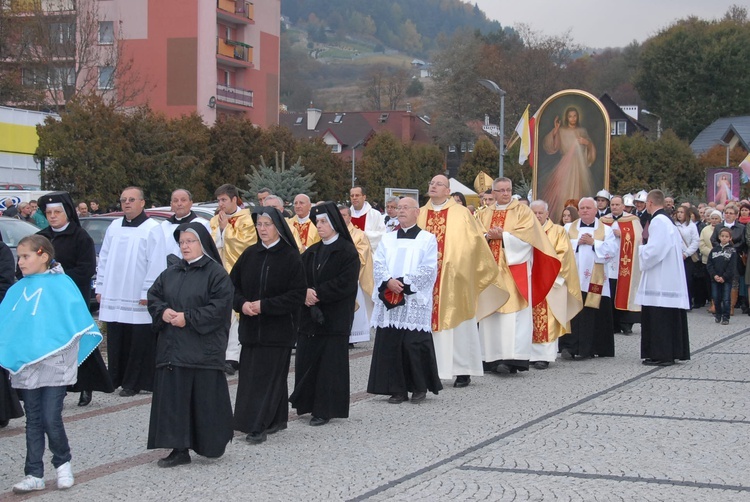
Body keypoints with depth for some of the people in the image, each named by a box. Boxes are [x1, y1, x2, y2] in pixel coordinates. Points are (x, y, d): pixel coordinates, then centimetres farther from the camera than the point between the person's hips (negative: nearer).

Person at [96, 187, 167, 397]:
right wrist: (101, 287, 11)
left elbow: (156, 264, -10)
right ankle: (116, 380, 17)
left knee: (138, 344, 0)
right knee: (116, 342, 9)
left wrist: (147, 292, -14)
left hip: (138, 300, -5)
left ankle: (132, 383, 6)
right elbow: (104, 259, 17)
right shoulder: (114, 227, 14)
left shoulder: (152, 229, -5)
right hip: (113, 298, 5)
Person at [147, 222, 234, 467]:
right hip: (172, 348, 6)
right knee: (174, 398, 2)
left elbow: (219, 306, -12)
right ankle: (179, 448, 6)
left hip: (203, 349, -6)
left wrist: (188, 318, -16)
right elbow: (153, 295, 17)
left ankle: (211, 445, 15)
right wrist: (163, 311, -5)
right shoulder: (171, 272, 14)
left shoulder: (216, 273, -5)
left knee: (205, 397, 0)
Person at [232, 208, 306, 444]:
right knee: (249, 374, 8)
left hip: (278, 328, -5)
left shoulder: (290, 257, -7)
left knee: (268, 376, -5)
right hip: (251, 326, 5)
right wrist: (242, 303, -10)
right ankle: (277, 420, 21)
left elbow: (298, 294, -11)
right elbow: (233, 284, 11)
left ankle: (258, 427, -5)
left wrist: (265, 305, -16)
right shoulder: (249, 254, 7)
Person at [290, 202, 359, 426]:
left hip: (335, 318, -6)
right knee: (306, 361, 4)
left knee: (330, 364, -2)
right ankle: (307, 403, 15)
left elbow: (345, 284, -14)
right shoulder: (311, 252, 14)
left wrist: (316, 293, -14)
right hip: (309, 316, 6)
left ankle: (324, 410, 4)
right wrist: (305, 292, -12)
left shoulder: (347, 252, -5)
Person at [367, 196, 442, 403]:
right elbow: (378, 264, 8)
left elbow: (428, 269, -4)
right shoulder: (387, 239, 18)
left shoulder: (427, 239, 6)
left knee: (414, 345, -8)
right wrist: (389, 281, -12)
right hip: (389, 301, 4)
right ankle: (397, 389, 7)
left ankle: (419, 388, 6)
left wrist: (404, 282, -13)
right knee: (390, 345, 0)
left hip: (415, 300, -4)